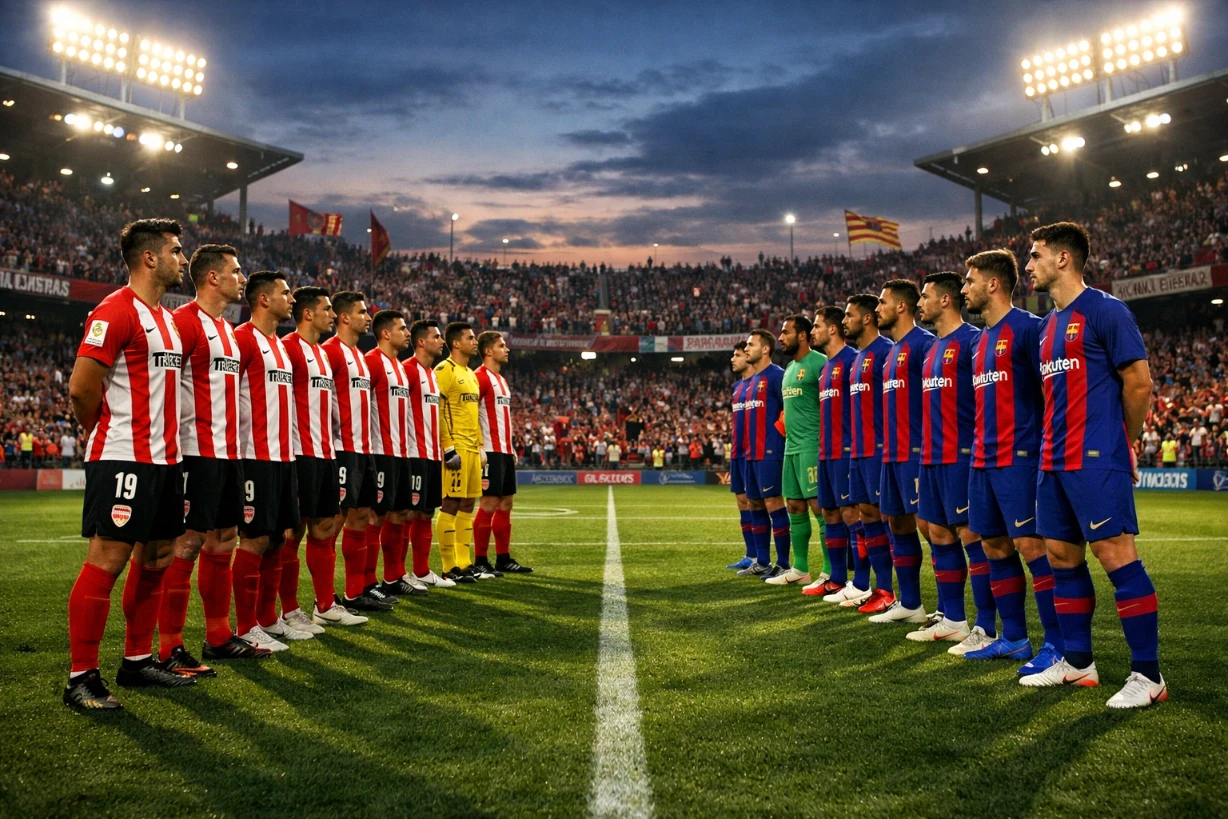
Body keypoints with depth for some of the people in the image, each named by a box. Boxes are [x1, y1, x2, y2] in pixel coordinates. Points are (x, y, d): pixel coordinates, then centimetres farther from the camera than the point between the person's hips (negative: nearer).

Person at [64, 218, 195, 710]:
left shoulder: (167, 320, 17)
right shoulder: (116, 311, -12)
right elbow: (81, 389, -15)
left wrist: (163, 438, 14)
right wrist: (109, 432, 1)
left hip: (163, 458, 9)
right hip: (123, 460, -9)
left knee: (155, 558, 13)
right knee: (107, 560, -6)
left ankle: (137, 662, 25)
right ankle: (81, 679, 3)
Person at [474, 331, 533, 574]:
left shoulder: (501, 380, 20)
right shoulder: (480, 377, -10)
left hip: (505, 451, 10)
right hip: (490, 452, -10)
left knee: (506, 503, 11)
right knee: (489, 503, -7)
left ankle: (503, 559, 17)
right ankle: (480, 561, 0)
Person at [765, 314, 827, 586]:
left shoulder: (819, 362, -10)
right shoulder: (790, 367, 18)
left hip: (812, 447, -9)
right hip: (791, 447, 9)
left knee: (819, 505, -7)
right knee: (794, 508, 12)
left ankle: (830, 573, -2)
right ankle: (799, 569, 20)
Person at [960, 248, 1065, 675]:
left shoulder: (1026, 327, -8)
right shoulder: (982, 339, 17)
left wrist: (1044, 445, -14)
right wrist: (980, 448, 18)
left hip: (1018, 456, -9)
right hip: (983, 459, 9)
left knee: (1031, 545, -7)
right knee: (995, 547, 11)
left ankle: (1058, 643, 1)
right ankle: (1014, 637, 22)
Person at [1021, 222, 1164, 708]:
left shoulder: (1105, 311, -7)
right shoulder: (1048, 325, 18)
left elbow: (1138, 382, -8)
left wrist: (1120, 444, 2)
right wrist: (1055, 444, 15)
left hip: (1096, 460, -9)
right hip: (1054, 461, 9)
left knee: (1115, 553, -8)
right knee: (1062, 555, 11)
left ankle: (1148, 674, 1)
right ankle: (1077, 662, 21)